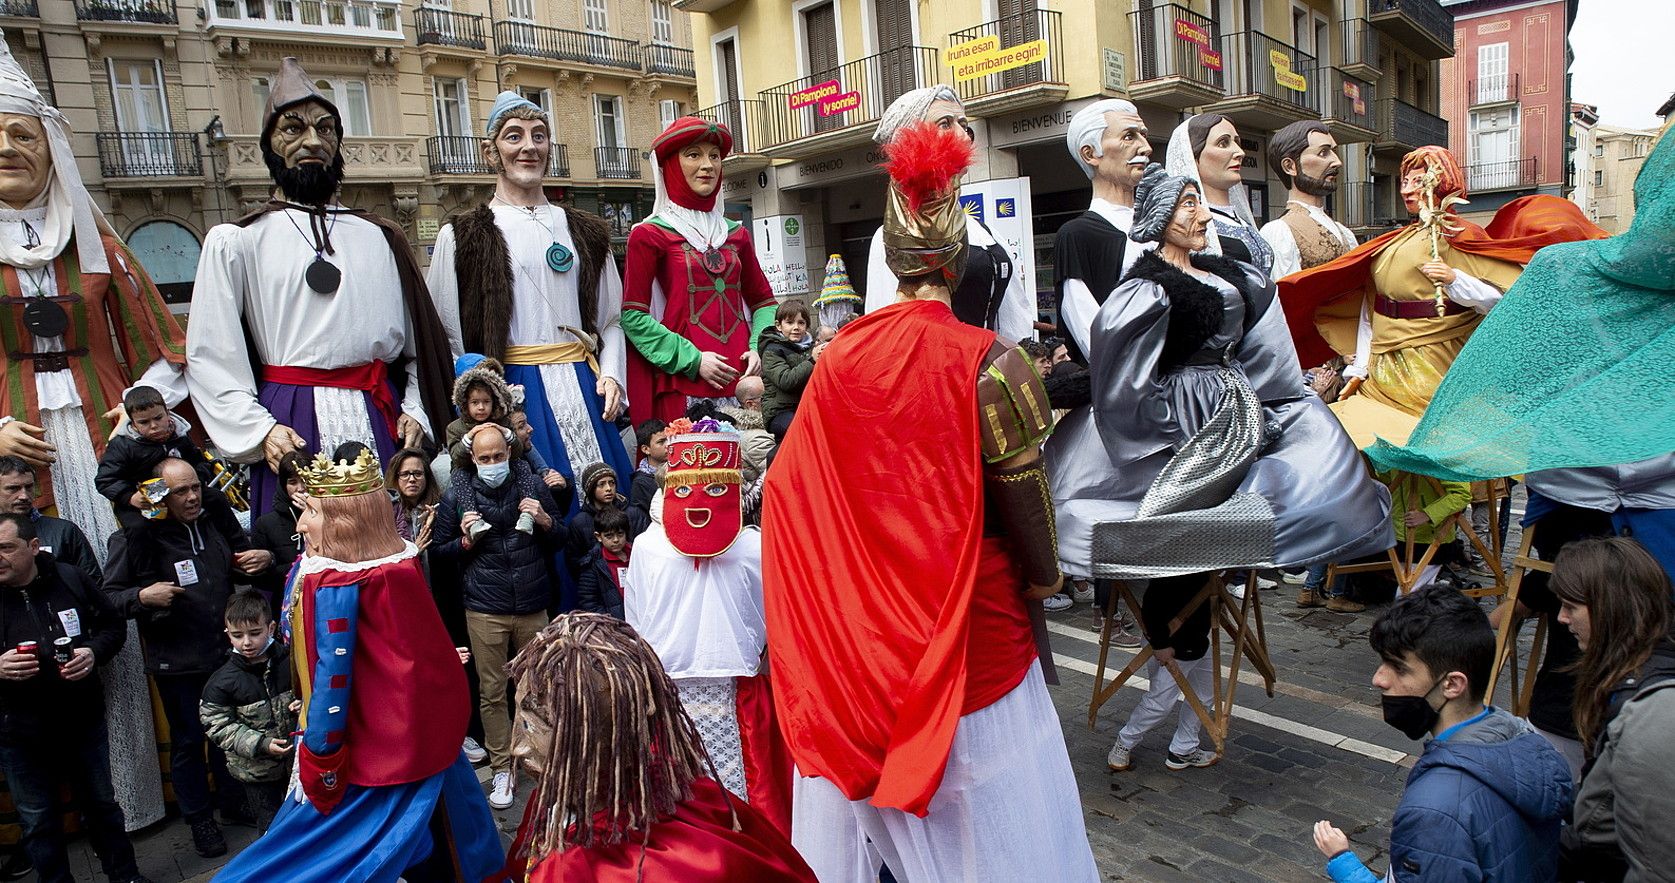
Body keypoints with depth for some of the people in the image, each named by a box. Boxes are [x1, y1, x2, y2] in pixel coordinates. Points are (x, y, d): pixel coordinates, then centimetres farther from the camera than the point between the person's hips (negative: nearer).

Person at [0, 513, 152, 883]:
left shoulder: (70, 579, -6)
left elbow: (113, 626, 5)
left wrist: (94, 652, -15)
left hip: (83, 721, 1)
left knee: (102, 804, 18)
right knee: (39, 822, 13)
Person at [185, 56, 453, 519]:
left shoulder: (381, 238, 15)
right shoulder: (236, 241, 6)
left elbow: (419, 339, 13)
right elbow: (209, 355, 0)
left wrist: (415, 412, -1)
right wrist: (260, 430, -12)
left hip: (381, 422, 2)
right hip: (293, 430, -2)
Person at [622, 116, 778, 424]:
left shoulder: (736, 234, 16)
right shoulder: (649, 235, 1)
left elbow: (763, 301, 19)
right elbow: (633, 315, -5)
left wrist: (758, 349, 0)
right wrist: (692, 360, -13)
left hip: (741, 377, 4)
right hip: (683, 380, -4)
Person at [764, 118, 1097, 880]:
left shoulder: (841, 354, -7)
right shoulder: (989, 362, -18)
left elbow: (792, 485, 1)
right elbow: (1022, 493, -12)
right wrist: (1045, 575, 8)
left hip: (862, 618, 4)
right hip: (966, 619, -3)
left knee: (868, 766, 23)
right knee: (983, 808, 15)